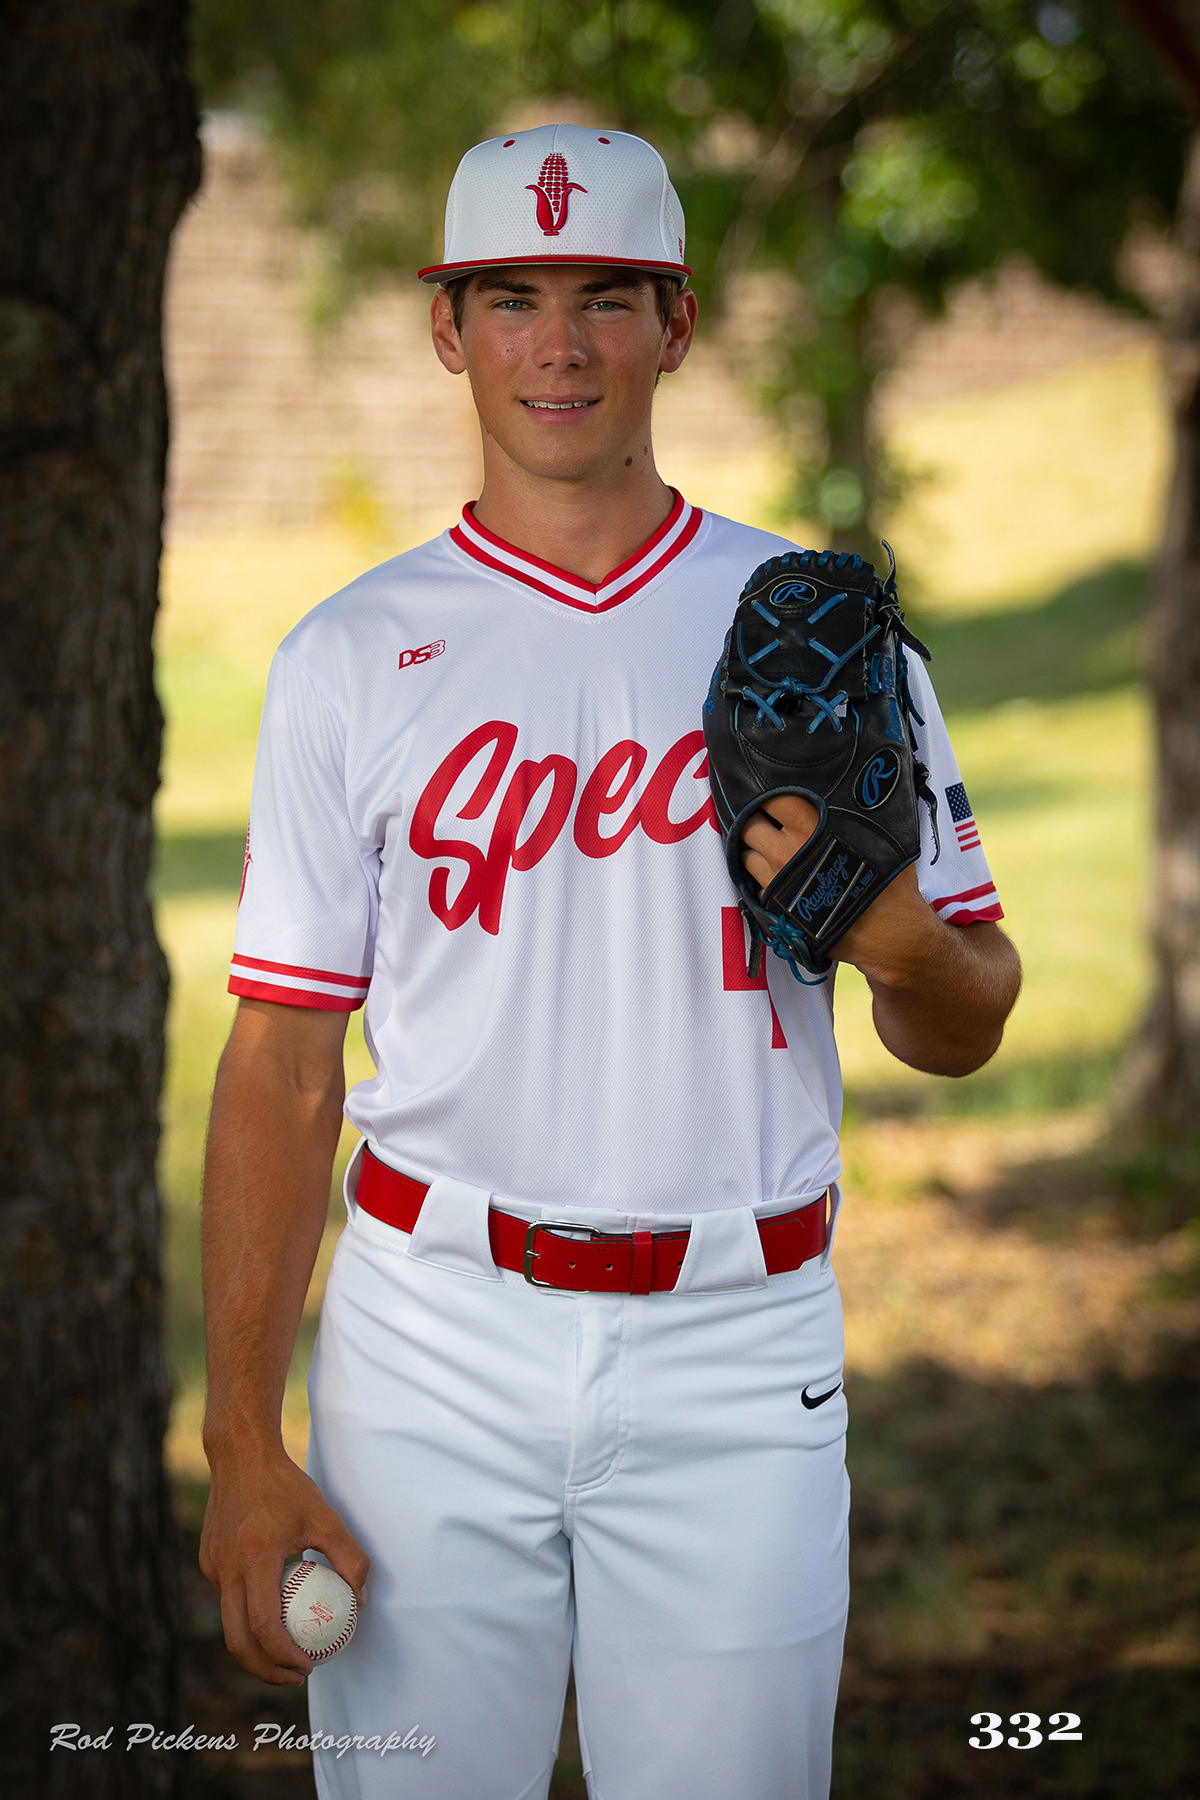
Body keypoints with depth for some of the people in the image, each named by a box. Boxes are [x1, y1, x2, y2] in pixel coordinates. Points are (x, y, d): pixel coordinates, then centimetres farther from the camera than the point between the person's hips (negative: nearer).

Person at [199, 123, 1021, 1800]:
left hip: (737, 1355, 0)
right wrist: (242, 1444, -5)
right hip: (435, 1351, 0)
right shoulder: (352, 658, 4)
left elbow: (964, 1032, 9)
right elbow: (283, 1063, 2)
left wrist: (892, 931, -15)